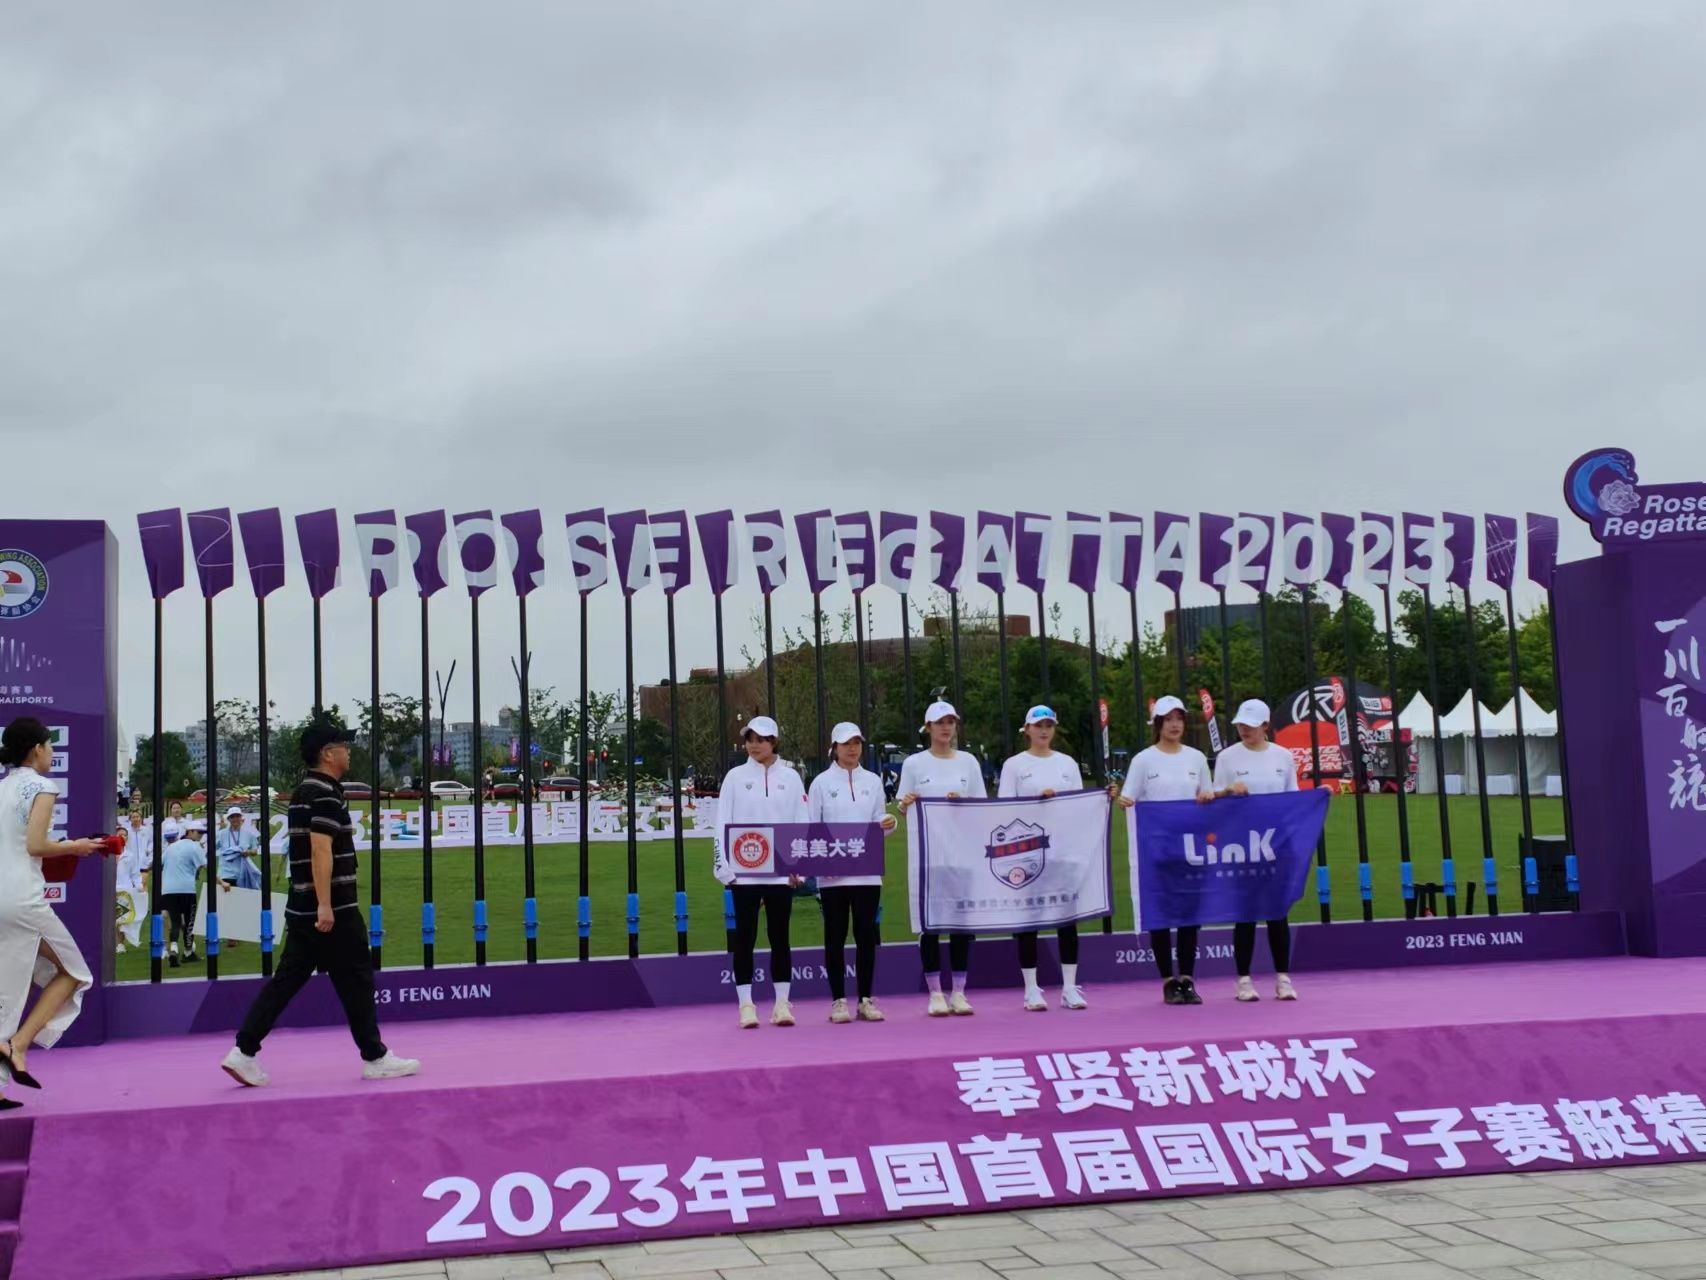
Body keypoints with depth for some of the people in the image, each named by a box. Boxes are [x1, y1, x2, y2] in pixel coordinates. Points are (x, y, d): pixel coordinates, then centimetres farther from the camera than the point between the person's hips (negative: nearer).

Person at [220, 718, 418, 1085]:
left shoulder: (305, 791, 16)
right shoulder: (326, 794, -14)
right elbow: (321, 850, -22)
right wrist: (324, 905, -25)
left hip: (303, 909, 9)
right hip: (332, 910, -9)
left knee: (286, 980, 9)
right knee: (357, 981, 0)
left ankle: (244, 1052, 4)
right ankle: (375, 1058, 8)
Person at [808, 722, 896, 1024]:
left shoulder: (873, 781, 10)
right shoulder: (822, 783, 2)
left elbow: (878, 824, 12)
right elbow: (811, 827, 1)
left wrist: (888, 823, -10)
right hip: (831, 872, -2)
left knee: (866, 935, 4)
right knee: (836, 936, 2)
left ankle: (866, 999, 11)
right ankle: (838, 1001, 9)